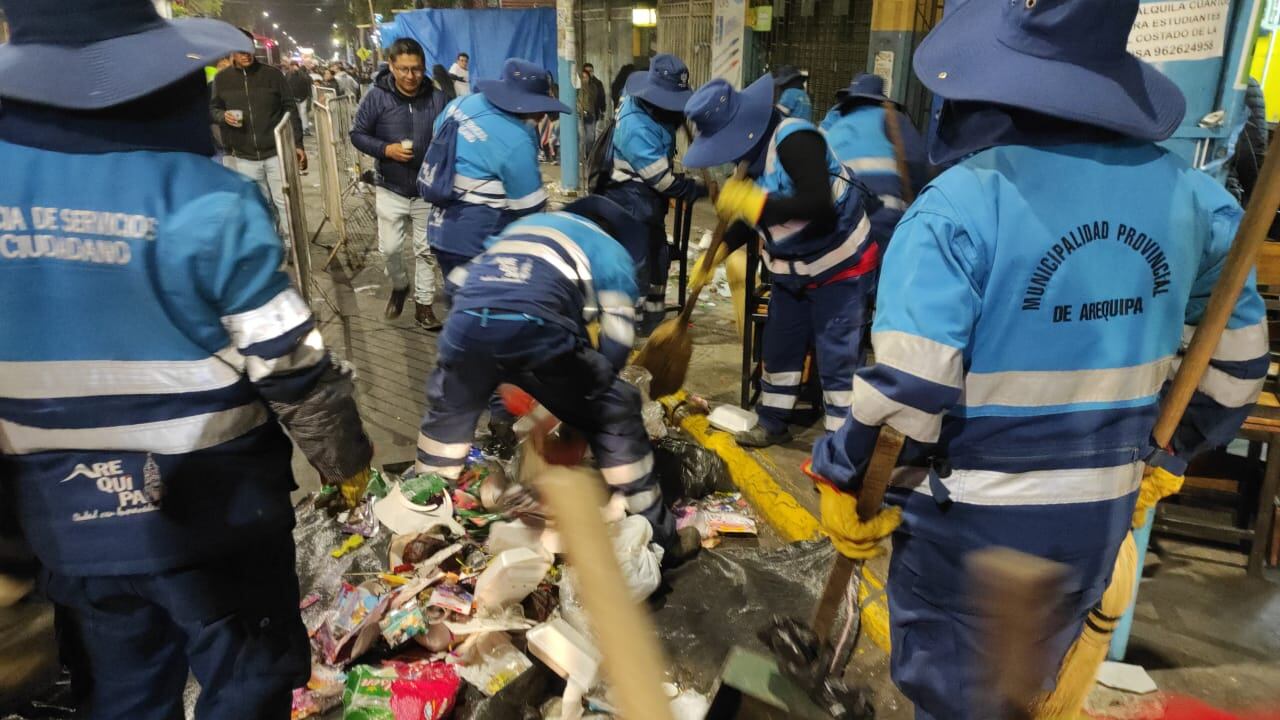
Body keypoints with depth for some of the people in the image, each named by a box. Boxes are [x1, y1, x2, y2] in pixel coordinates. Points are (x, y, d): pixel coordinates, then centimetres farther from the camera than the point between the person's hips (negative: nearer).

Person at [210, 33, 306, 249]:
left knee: (285, 201, 0)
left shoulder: (272, 74, -1)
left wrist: (297, 144, -5)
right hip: (243, 157, 2)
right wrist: (223, 116, -11)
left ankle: (292, 245, 12)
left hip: (276, 152, -2)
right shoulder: (222, 79, 4)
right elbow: (212, 109, 14)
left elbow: (290, 109, 0)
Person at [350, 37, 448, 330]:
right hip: (391, 190, 0)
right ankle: (399, 287, 34)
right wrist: (385, 149, -18)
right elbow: (357, 134, -2)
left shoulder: (437, 98, -8)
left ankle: (423, 304, 21)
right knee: (390, 248, 5)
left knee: (426, 250, 8)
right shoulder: (377, 97, -9)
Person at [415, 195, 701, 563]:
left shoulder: (520, 225, 40)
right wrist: (591, 387, 32)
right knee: (615, 415, 15)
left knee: (448, 409, 34)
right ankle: (659, 536, 21)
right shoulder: (610, 250, 26)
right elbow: (617, 340, 14)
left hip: (467, 320, 5)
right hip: (537, 327, -4)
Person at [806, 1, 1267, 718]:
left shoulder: (959, 205, -22)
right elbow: (1235, 357, 8)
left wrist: (842, 473, -9)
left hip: (970, 515, -5)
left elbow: (906, 382, -25)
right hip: (1102, 513, 6)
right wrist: (1173, 454, 22)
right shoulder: (1193, 195, -3)